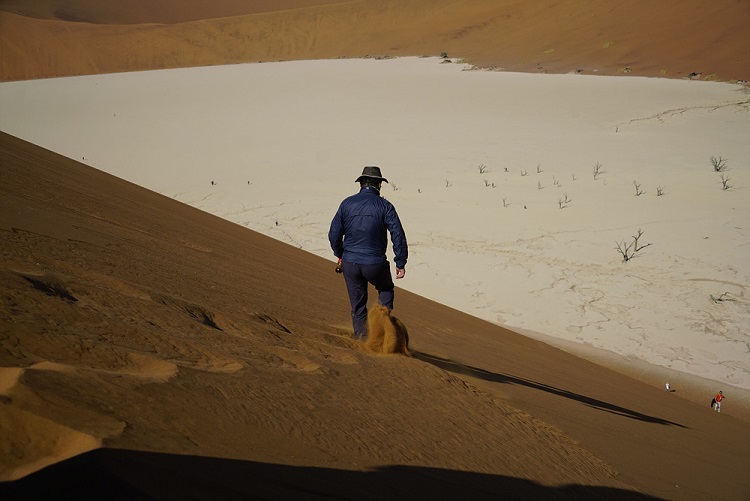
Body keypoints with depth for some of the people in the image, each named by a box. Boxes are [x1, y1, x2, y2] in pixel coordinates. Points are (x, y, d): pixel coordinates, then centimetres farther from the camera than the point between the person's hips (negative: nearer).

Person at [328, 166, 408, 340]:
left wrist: (339, 255, 21)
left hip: (350, 263, 2)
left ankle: (362, 337, 16)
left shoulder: (347, 203, 1)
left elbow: (334, 234, 4)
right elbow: (398, 236, -11)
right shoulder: (385, 206, -6)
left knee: (358, 305, 16)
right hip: (375, 264, -2)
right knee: (386, 289, 27)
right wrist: (400, 263, -2)